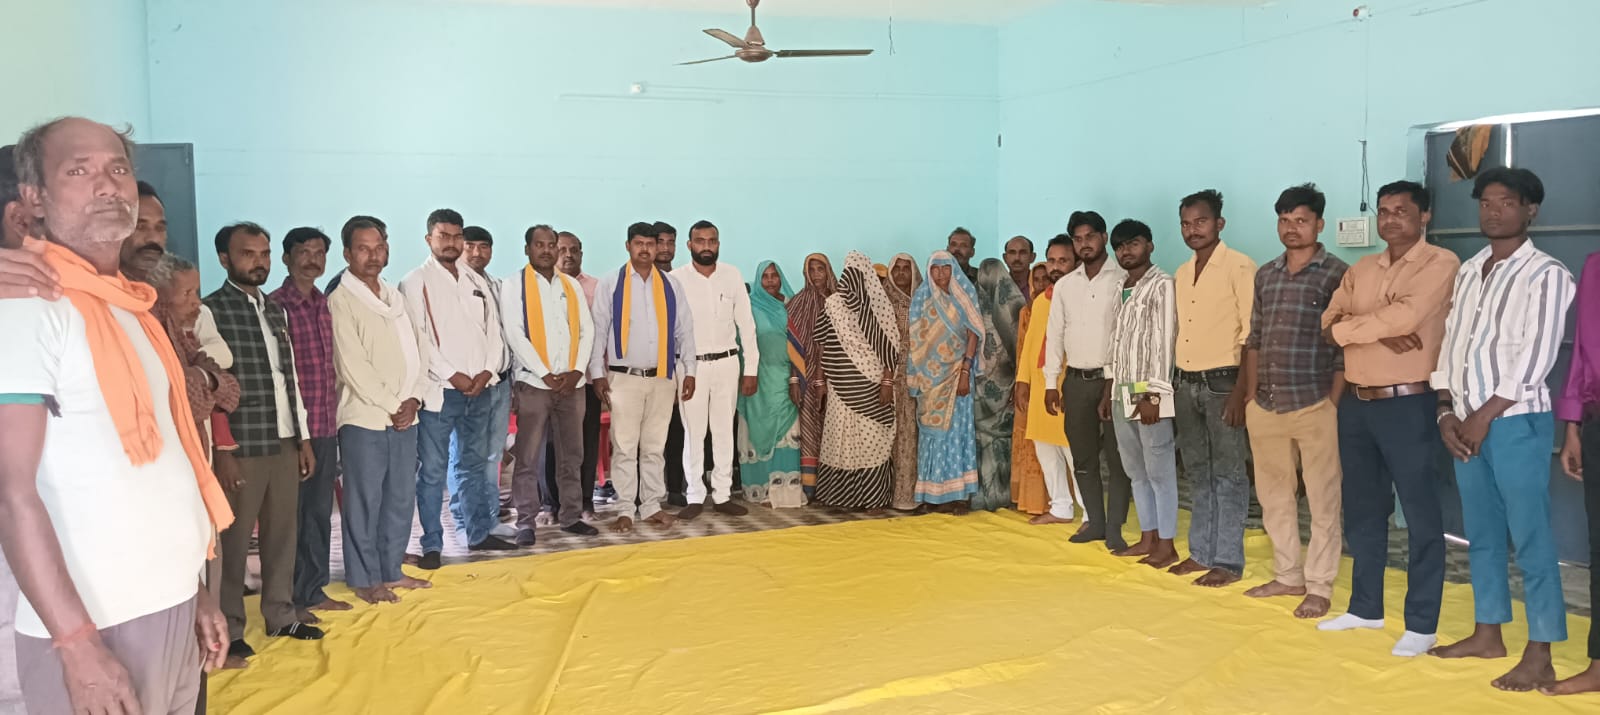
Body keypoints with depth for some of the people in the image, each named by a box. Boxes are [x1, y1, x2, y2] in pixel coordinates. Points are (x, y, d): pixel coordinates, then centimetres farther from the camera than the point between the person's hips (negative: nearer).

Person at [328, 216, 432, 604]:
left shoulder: (395, 297, 14)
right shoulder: (341, 301, -7)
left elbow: (418, 351, 11)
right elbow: (353, 367, -13)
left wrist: (413, 399, -3)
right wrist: (392, 406, -11)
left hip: (405, 416, 7)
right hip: (364, 418, -7)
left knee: (401, 498, 12)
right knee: (364, 502, 2)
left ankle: (391, 571, 24)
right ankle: (364, 579, 13)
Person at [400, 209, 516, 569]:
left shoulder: (477, 282, 14)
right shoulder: (415, 283, -3)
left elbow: (493, 330, 12)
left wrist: (487, 371, -4)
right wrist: (453, 376, -15)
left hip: (480, 389, 6)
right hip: (439, 390, -5)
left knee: (472, 465, 16)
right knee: (433, 471, -2)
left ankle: (479, 533, 25)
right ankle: (431, 545, 6)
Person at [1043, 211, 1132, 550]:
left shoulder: (1123, 279, -3)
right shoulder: (1064, 285, 10)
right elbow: (1054, 334, 11)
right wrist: (1051, 382, 6)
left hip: (1114, 378, -4)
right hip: (1076, 380, 4)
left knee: (1117, 457, -2)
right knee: (1083, 457, 10)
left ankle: (1114, 529, 5)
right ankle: (1094, 522, 20)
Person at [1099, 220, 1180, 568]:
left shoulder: (1162, 284, -8)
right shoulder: (1121, 289, 16)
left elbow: (1164, 343, -14)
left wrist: (1152, 395, -18)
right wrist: (1108, 393, 16)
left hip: (1149, 393, -8)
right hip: (1123, 394, 8)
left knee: (1160, 472, -2)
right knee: (1136, 471, 12)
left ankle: (1167, 546, 4)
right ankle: (1148, 538, 21)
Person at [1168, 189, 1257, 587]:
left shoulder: (1239, 267, -8)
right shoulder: (1181, 274, 14)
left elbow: (1252, 333, -12)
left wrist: (1241, 390, -18)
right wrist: (1175, 383, 9)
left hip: (1222, 382, -7)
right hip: (1186, 385, 7)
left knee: (1228, 475, -1)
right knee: (1197, 473, 13)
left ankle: (1228, 561, 6)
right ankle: (1201, 553, 22)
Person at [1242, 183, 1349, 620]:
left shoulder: (1336, 274, -4)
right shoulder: (1265, 275, 12)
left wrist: (1334, 404, -10)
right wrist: (1253, 395, 10)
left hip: (1314, 407, -5)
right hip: (1266, 408, 6)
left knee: (1322, 500, 3)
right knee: (1273, 496, 13)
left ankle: (1319, 587, 13)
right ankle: (1288, 576, 27)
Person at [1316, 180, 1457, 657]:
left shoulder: (1441, 264, -6)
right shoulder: (1359, 270, 14)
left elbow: (1405, 316, -21)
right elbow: (1329, 322, 2)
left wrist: (1347, 327, -9)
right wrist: (1379, 329, -15)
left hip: (1407, 405, -7)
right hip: (1356, 404, 7)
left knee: (1420, 516, 0)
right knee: (1362, 510, 14)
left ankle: (1421, 624, 8)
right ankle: (1366, 607, 27)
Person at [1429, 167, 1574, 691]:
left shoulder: (1546, 274, -5)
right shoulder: (1468, 271, 14)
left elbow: (1537, 356, -13)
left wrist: (1485, 414, -14)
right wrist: (1446, 411, 3)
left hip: (1516, 421, -6)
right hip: (1466, 423, 6)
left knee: (1530, 539, -3)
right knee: (1481, 534, 13)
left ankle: (1539, 658, 3)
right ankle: (1488, 634, 25)